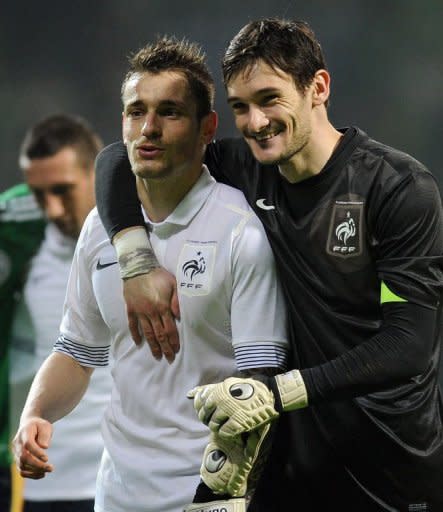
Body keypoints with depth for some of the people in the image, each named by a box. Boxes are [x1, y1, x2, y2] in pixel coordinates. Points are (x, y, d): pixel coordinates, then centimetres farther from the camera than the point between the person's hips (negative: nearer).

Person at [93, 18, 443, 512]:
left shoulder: (400, 188, -14)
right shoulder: (247, 171, 0)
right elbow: (118, 160, 8)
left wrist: (273, 393, -27)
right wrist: (137, 263, -9)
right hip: (295, 467, 4)